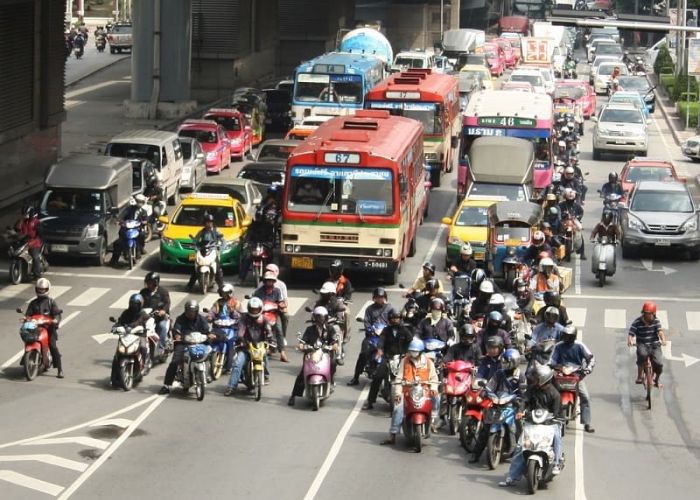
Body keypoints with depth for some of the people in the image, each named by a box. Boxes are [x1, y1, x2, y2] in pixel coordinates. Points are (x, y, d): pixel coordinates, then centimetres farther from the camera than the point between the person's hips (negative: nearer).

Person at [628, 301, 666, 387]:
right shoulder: (637, 322, -8)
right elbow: (631, 334, -15)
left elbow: (660, 331, -16)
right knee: (642, 354, -37)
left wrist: (663, 340, -36)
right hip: (642, 345, -2)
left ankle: (656, 380, 17)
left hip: (654, 345, 2)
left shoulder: (656, 321, -2)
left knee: (659, 364, -15)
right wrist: (630, 341, -38)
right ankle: (639, 377, -22)